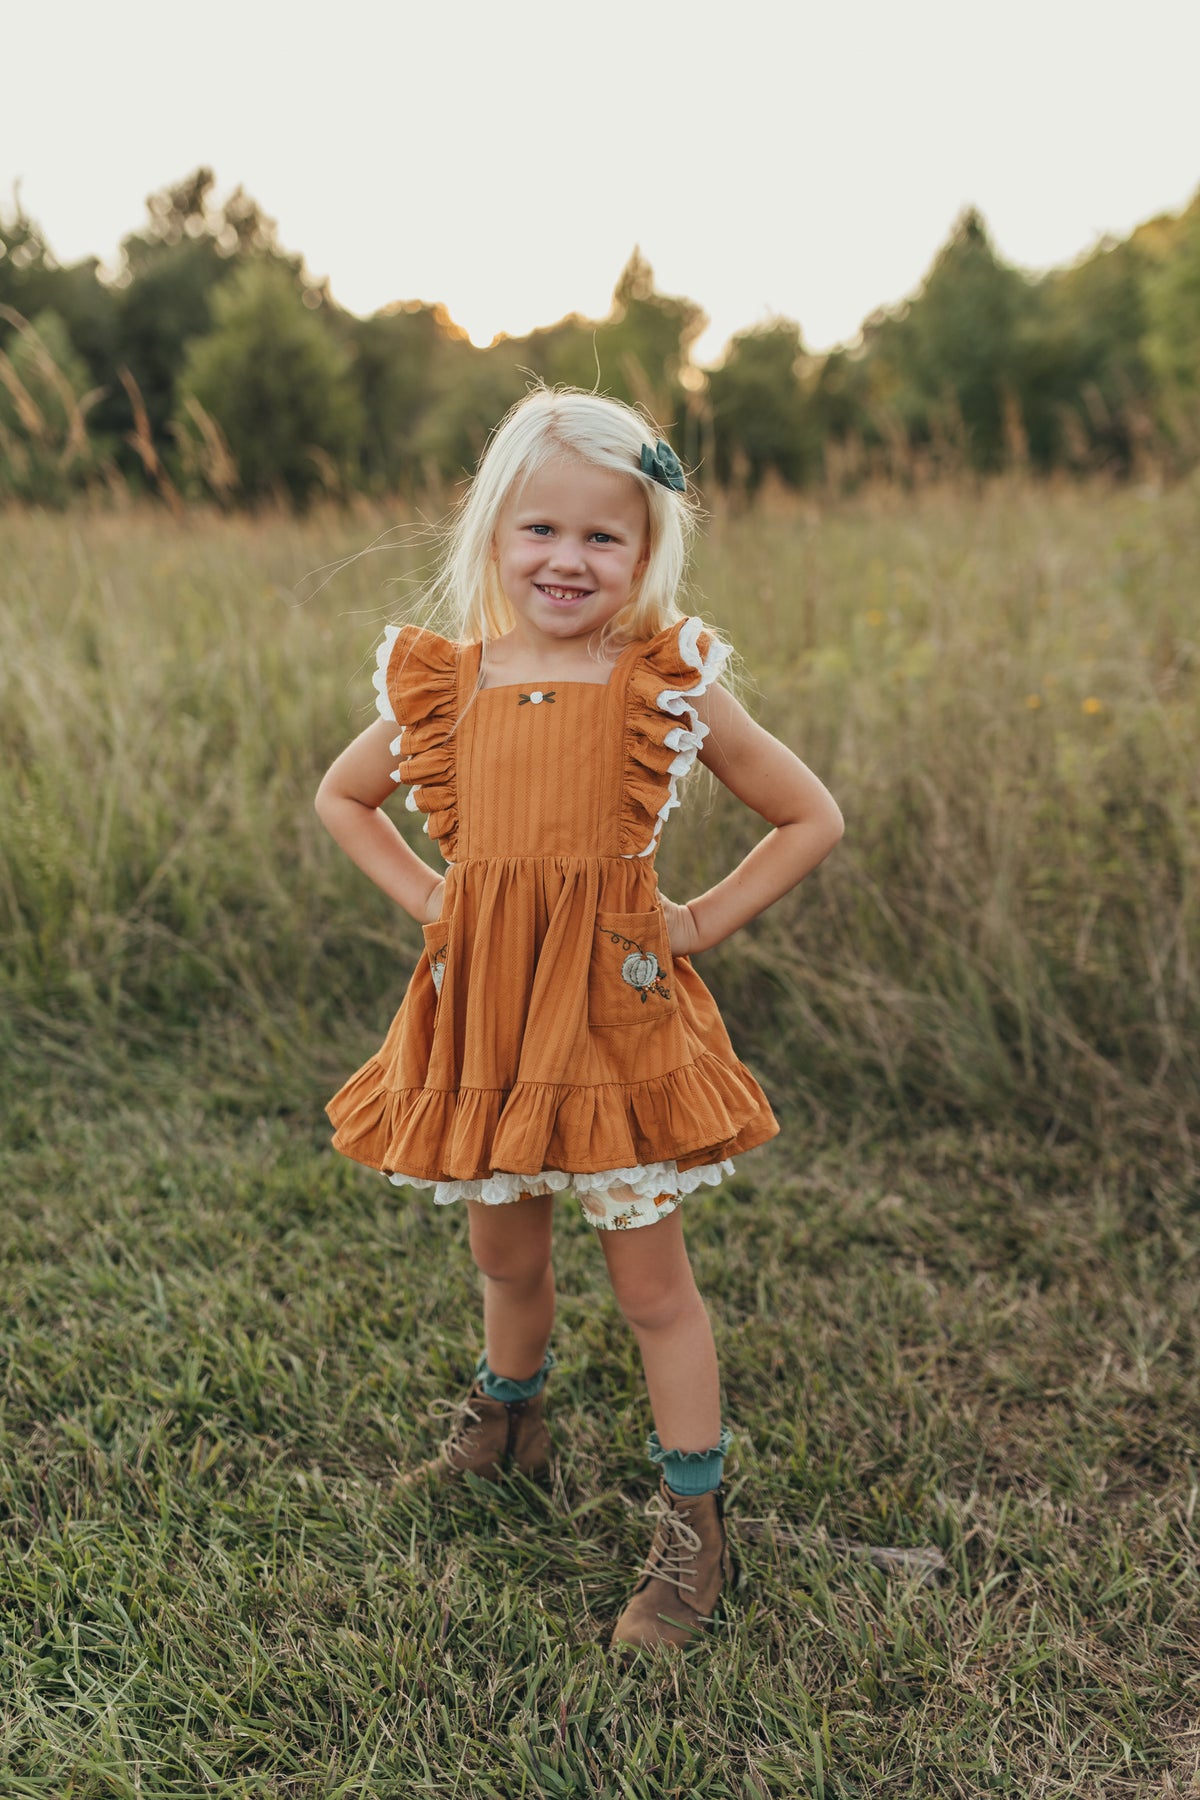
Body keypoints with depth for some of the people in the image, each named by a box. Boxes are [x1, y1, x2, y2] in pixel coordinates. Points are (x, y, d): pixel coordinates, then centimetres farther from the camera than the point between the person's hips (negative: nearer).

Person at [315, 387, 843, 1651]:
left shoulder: (668, 682, -7)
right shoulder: (443, 683, 0)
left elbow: (811, 818, 1)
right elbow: (341, 800, 18)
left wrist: (701, 922, -4)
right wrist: (426, 898, 6)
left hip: (618, 1006, -3)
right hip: (482, 1009, 3)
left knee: (650, 1277, 6)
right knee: (503, 1251, 21)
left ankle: (691, 1523, 24)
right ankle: (505, 1423, 50)